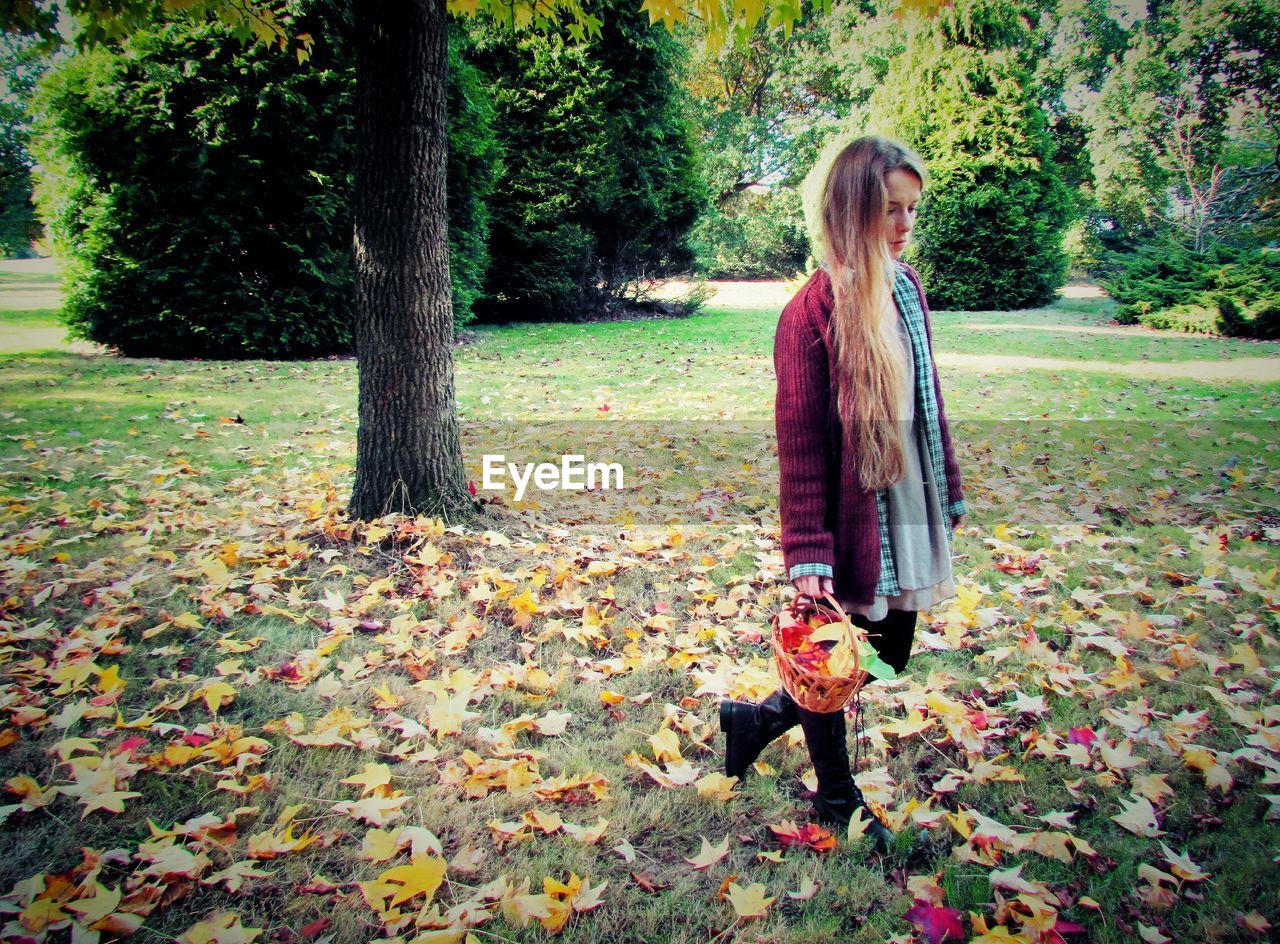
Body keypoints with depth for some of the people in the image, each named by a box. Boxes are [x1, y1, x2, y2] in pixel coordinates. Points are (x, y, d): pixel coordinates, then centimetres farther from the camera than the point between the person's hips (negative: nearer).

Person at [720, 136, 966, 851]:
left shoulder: (908, 287, 5)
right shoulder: (815, 309, -18)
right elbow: (799, 442, -18)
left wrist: (948, 494, 16)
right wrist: (808, 553, -20)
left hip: (909, 510, 8)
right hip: (850, 518, -8)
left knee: (891, 654, 18)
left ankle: (757, 720, 37)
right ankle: (838, 798, 37)